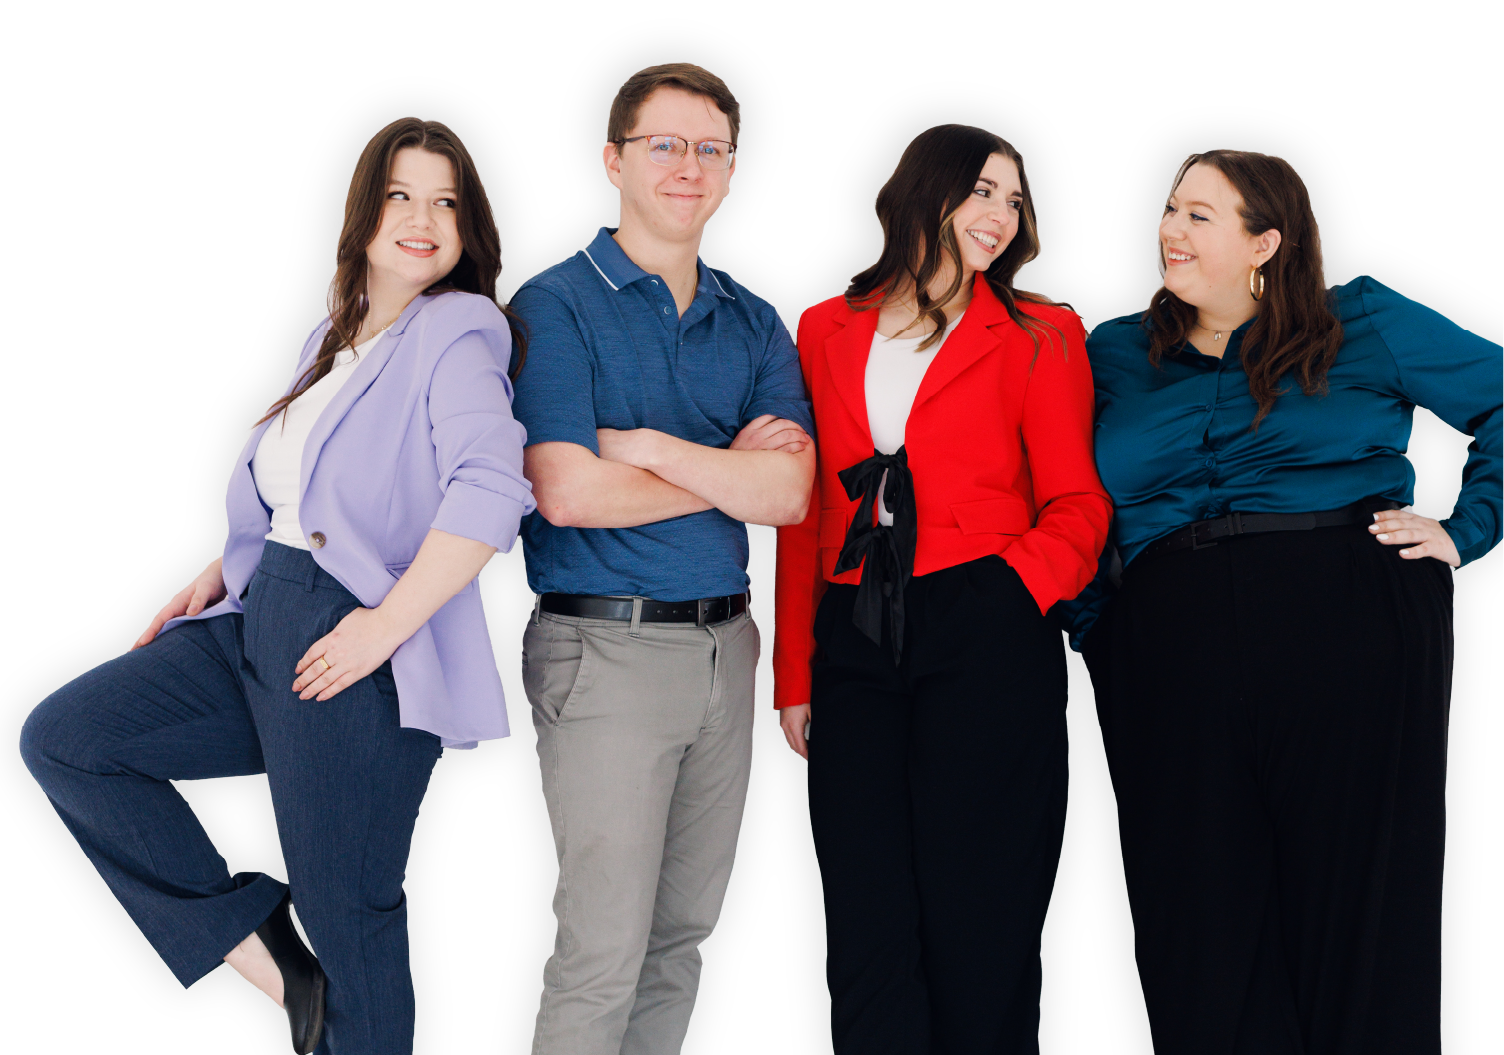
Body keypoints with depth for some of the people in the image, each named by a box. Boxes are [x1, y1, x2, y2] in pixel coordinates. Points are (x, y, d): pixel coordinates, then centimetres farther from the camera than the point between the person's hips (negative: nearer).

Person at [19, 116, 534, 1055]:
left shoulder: (456, 332, -8)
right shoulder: (335, 340, 18)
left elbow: (492, 489, -24)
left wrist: (387, 624, -25)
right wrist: (222, 573, 14)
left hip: (355, 644, -9)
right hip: (258, 620, 9)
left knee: (348, 919, -2)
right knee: (61, 738, 2)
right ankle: (255, 945, 3)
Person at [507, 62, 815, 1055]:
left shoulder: (755, 324, 11)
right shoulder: (555, 304, -5)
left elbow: (787, 495, -3)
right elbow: (568, 493, -16)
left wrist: (645, 445, -13)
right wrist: (728, 469, -5)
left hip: (727, 643, 6)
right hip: (607, 647, -6)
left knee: (683, 933, 13)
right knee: (604, 953, -6)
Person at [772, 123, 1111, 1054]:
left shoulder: (1041, 336, 7)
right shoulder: (827, 331, 14)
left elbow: (1077, 504, 5)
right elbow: (804, 516, 15)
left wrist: (1017, 588, -14)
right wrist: (795, 674, 10)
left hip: (989, 637, -2)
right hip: (855, 642, 3)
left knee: (977, 917, 0)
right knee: (868, 922, 2)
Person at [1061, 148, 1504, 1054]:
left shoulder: (1364, 324, 8)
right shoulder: (1112, 356, 15)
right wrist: (1093, 631, 5)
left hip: (1354, 635, -2)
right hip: (1175, 657, 2)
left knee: (1362, 902, 0)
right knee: (1203, 922, 2)